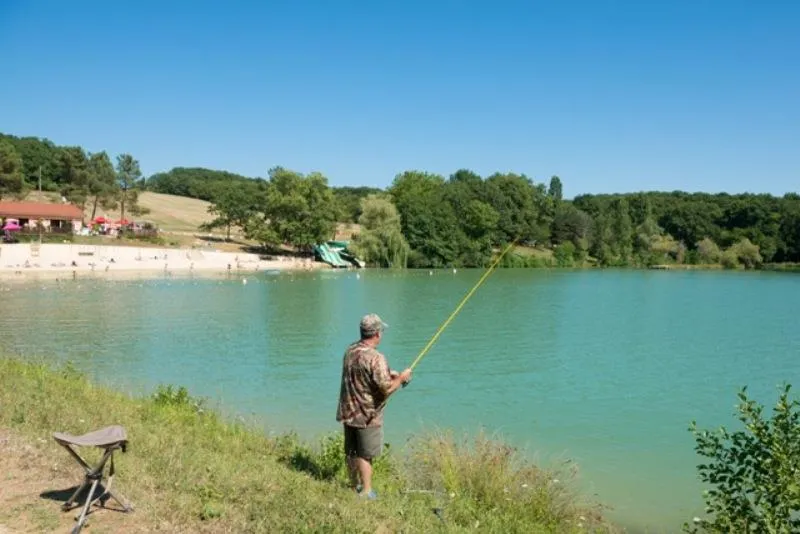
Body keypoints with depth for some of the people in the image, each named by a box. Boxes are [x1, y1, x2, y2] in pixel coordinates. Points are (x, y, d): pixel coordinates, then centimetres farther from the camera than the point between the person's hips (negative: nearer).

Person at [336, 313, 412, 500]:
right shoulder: (376, 358, -25)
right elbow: (386, 389, -24)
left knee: (351, 452, 18)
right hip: (367, 415, -7)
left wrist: (388, 373, 11)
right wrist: (401, 378, -7)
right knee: (365, 455, 6)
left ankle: (354, 486, 34)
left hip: (348, 412, 7)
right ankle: (366, 492, 15)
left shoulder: (350, 350, 1)